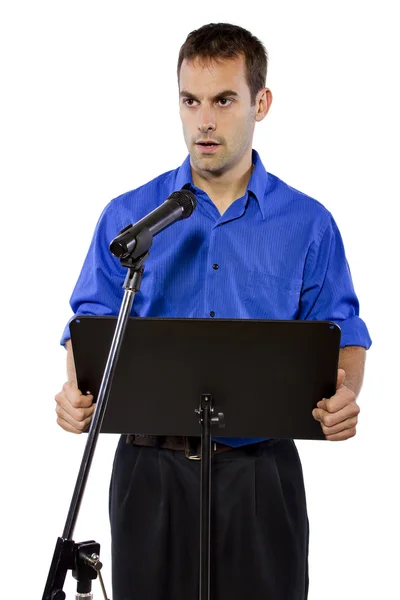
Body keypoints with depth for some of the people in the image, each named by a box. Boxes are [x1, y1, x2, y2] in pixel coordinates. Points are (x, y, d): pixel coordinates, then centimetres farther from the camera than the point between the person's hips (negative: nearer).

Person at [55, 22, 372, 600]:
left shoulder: (309, 224, 4)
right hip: (151, 470, 0)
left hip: (261, 472, 0)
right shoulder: (128, 217, 5)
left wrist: (344, 397, -19)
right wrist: (77, 390, -18)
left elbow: (342, 336, 3)